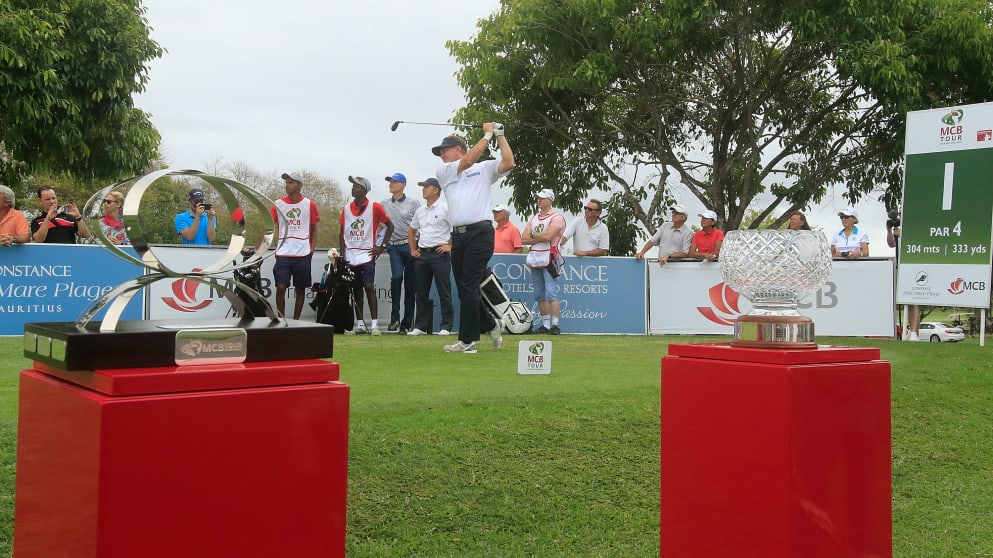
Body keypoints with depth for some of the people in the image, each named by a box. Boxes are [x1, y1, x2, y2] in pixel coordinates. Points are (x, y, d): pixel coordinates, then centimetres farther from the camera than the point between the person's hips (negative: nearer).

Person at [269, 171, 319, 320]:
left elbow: (314, 229, 10)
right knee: (280, 287, -8)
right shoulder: (278, 204, 6)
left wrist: (311, 248, 0)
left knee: (300, 289, 7)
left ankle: (296, 321, 18)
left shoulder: (310, 204, 4)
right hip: (283, 254, 0)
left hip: (303, 254, 0)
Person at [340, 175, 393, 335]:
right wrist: (342, 254, 5)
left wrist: (382, 246, -3)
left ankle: (374, 324, -11)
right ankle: (359, 324, 15)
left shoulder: (374, 207, -4)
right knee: (356, 290, 9)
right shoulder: (346, 209, 10)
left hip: (367, 255, -5)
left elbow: (390, 226, 3)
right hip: (350, 257, 5)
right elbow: (342, 233, 13)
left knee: (369, 287, -11)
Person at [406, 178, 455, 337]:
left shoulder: (445, 208, -5)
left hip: (440, 254, -7)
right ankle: (420, 326, 14)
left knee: (444, 292, -3)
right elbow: (411, 230, 29)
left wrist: (451, 245, -12)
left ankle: (446, 326, 1)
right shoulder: (420, 211, 16)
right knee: (421, 292, 8)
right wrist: (413, 249, 20)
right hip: (422, 254, 7)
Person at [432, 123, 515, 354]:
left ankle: (467, 340, -6)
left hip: (480, 233, -5)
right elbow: (467, 161, 0)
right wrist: (486, 135, 3)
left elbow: (508, 163, -5)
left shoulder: (485, 168, 10)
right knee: (464, 288, 8)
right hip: (458, 235, 5)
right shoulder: (443, 171, 16)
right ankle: (491, 325, 28)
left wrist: (499, 136, -1)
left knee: (469, 287, -10)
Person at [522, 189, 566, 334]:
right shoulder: (533, 219, 18)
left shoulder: (556, 218, -3)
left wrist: (533, 235, 0)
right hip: (534, 260, 7)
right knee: (540, 295, 7)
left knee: (551, 293, -11)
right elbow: (524, 239, 7)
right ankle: (545, 324, 12)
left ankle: (555, 324, -9)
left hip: (549, 259, -7)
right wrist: (541, 238, -7)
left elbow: (547, 236, -17)